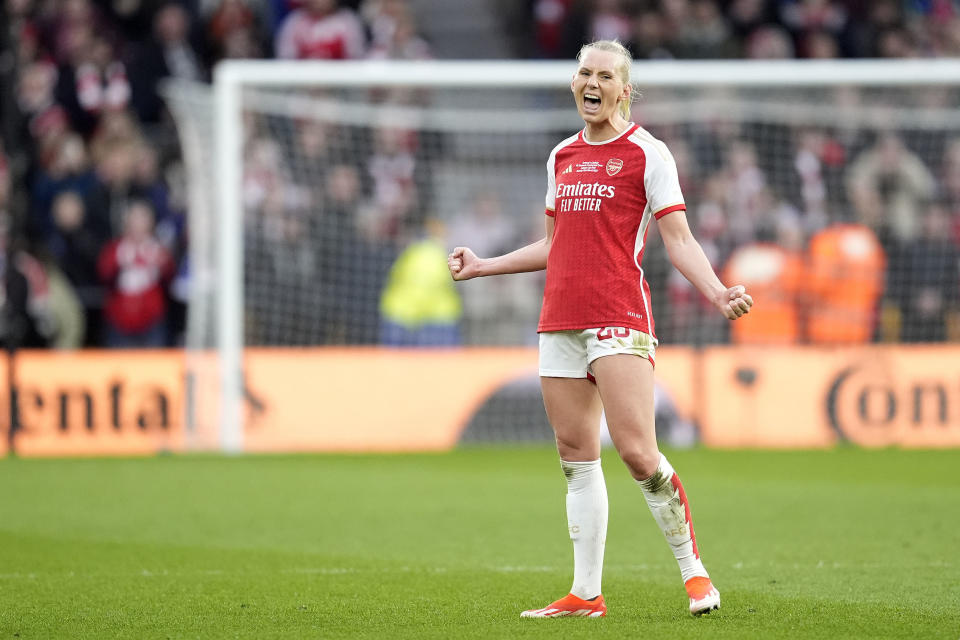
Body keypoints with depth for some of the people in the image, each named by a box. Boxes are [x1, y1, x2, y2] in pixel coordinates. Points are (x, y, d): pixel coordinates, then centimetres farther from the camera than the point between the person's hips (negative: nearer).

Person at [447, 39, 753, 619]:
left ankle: (693, 569, 1)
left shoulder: (647, 153, 0)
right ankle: (586, 594, 7)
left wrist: (717, 292, -19)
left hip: (620, 317, -6)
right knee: (577, 457, 4)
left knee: (637, 451, -15)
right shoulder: (562, 157, 17)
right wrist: (485, 266, 26)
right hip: (560, 321, 6)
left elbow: (679, 239, -4)